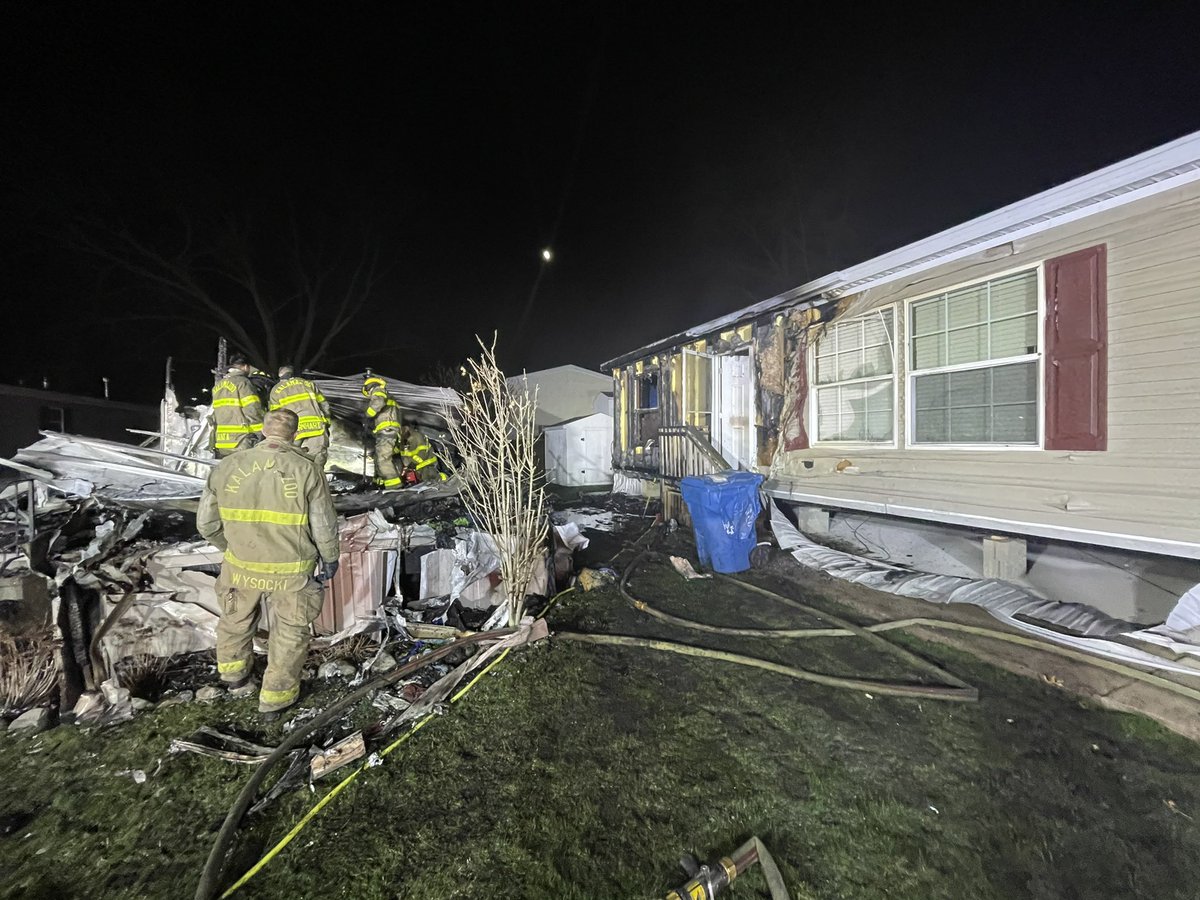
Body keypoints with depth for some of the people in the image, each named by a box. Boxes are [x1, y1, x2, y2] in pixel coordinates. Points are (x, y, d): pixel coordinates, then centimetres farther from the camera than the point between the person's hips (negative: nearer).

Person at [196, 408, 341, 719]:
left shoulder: (228, 467, -8)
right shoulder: (305, 470, -18)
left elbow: (206, 523, 2)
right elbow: (325, 527, -13)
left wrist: (231, 547, 20)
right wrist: (330, 559, 3)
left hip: (241, 566, 4)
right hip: (291, 571, -3)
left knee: (235, 620, 31)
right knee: (289, 632, 16)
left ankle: (234, 674, 54)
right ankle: (275, 697, 31)